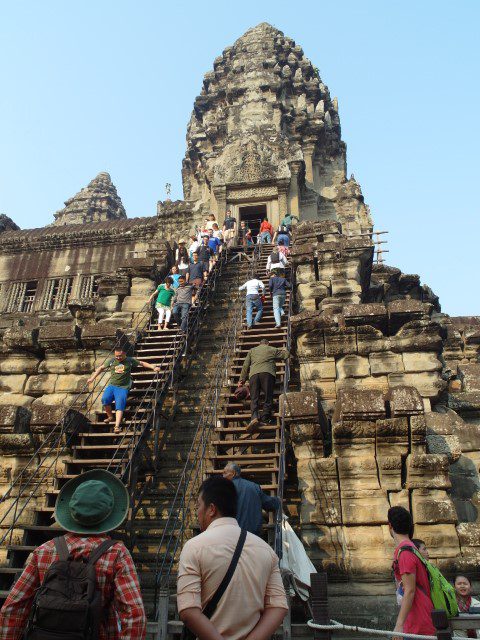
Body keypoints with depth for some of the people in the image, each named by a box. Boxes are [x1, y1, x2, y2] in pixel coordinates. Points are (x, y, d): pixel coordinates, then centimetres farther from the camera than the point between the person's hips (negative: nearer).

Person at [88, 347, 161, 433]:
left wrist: (153, 367, 3)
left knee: (119, 405, -20)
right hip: (111, 385, 3)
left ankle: (117, 426, -28)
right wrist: (92, 378, 18)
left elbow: (142, 363, 12)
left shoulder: (130, 361, 5)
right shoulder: (111, 361, 10)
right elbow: (101, 368, 20)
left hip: (123, 387, -2)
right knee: (105, 399, -22)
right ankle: (110, 417, 3)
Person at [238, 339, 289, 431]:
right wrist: (283, 350, 50)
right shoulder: (272, 349, 24)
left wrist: (242, 380, 22)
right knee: (268, 397, -1)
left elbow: (245, 366, 21)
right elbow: (287, 354, 27)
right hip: (267, 373, -1)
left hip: (253, 374, 2)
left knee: (254, 398, -4)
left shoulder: (252, 350, 29)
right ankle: (265, 419, -14)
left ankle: (254, 417, -26)